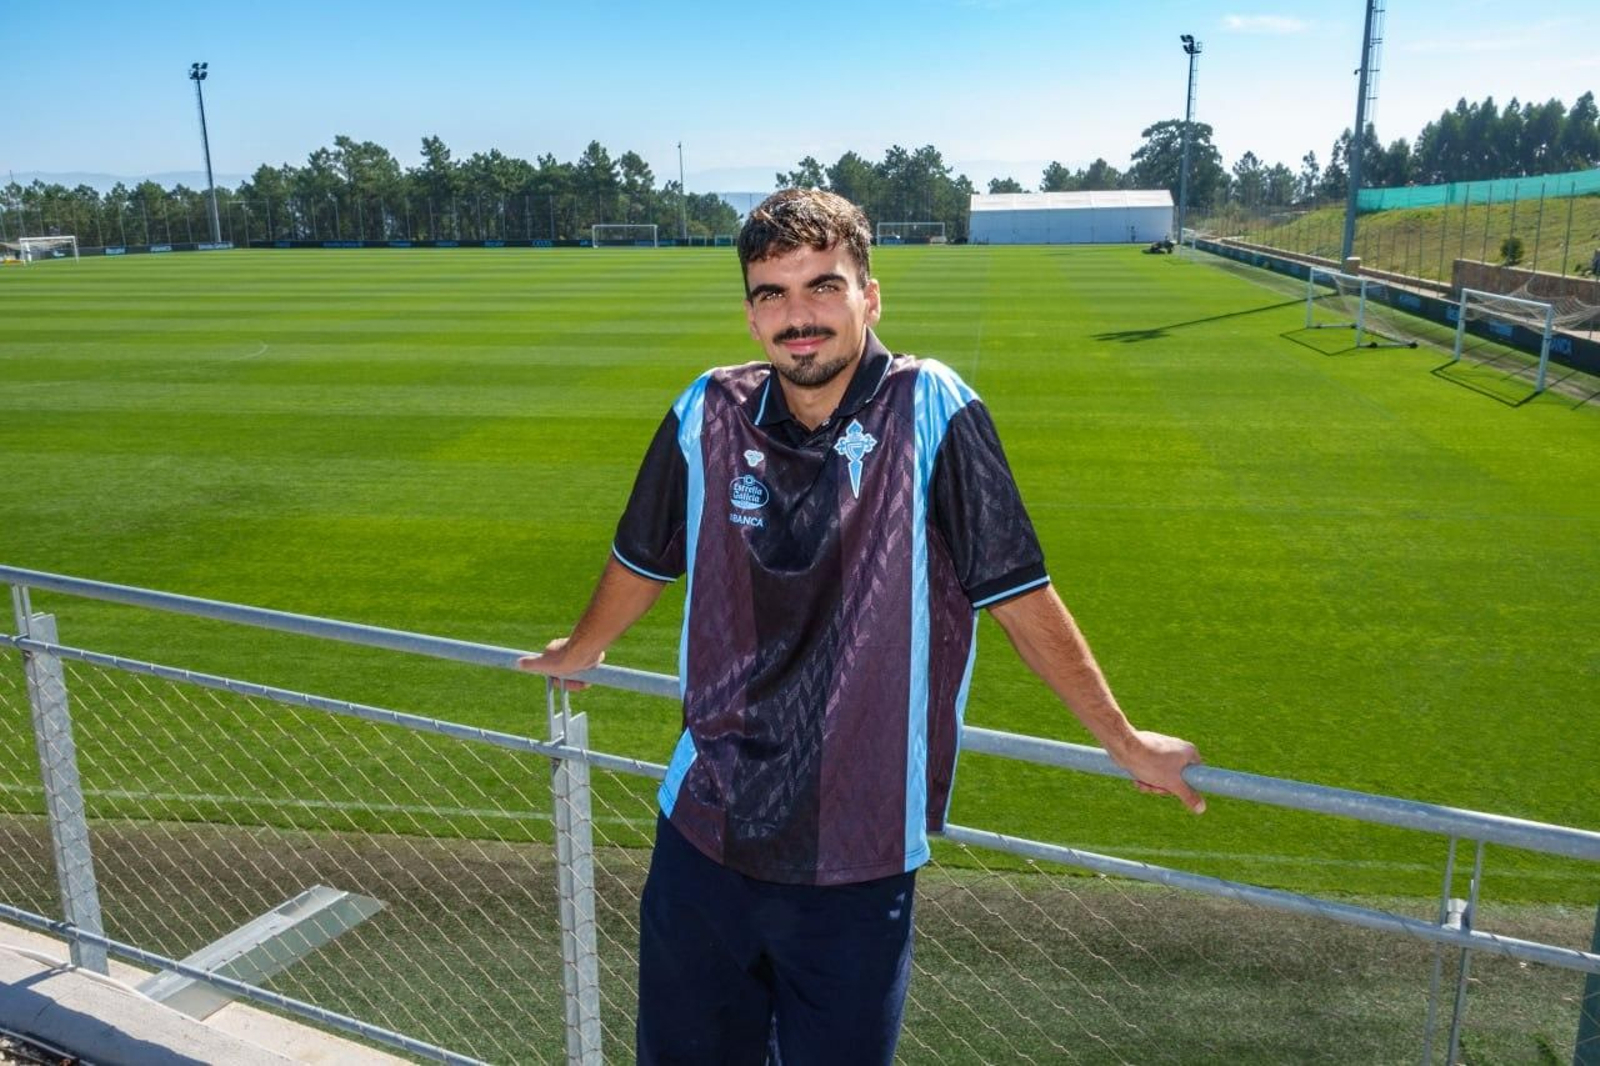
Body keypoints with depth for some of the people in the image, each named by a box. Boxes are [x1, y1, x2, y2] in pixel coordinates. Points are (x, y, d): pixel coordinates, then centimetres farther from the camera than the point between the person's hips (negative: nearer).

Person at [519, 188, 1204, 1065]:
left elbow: (1018, 594, -7)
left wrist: (1123, 740, 0)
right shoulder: (709, 414, -5)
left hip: (861, 860, -3)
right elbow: (642, 561, 12)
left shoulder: (930, 411, -13)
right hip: (703, 836, 3)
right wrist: (578, 654, 27)